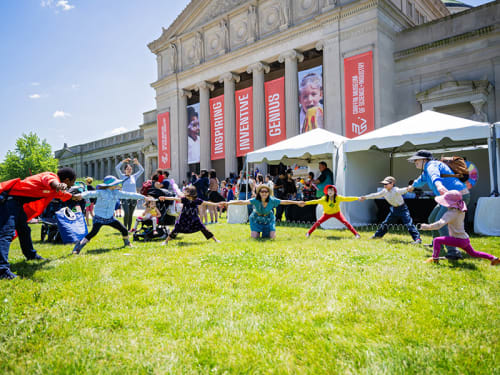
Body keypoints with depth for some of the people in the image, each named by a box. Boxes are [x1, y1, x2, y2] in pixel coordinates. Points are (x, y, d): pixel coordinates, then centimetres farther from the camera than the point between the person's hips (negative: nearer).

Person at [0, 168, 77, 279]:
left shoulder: (56, 190, 15)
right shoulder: (52, 176, -17)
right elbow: (49, 180, -44)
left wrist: (74, 197, 58)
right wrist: (58, 185, -68)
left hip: (18, 202, 11)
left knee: (24, 230, 24)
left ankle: (31, 255, 43)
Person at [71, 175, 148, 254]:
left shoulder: (117, 192, 2)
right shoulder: (101, 192, -14)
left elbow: (129, 195, 7)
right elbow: (90, 193, -29)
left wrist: (143, 197, 12)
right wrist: (81, 195, -51)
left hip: (110, 218, 6)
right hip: (99, 218, -5)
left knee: (124, 230, 5)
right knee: (93, 232, -24)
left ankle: (127, 243, 33)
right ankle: (77, 248, -13)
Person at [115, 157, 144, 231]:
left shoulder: (134, 177, 12)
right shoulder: (122, 176, 5)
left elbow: (142, 170, 10)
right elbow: (117, 168, -6)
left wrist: (137, 163, -2)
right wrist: (123, 161, -12)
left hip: (133, 198, 3)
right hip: (125, 198, -3)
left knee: (131, 214, 5)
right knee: (126, 213, -17)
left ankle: (129, 229, 13)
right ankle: (125, 228, -4)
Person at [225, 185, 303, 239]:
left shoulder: (272, 200, -22)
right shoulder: (255, 200, -28)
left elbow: (285, 202, -13)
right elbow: (243, 202, -38)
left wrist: (297, 202, -10)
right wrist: (228, 203, -49)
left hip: (269, 219, 1)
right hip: (256, 219, -1)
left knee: (272, 237, -9)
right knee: (255, 237, -12)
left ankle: (265, 233, 27)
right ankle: (257, 231, 26)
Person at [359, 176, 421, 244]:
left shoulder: (396, 190, -25)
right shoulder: (384, 191, -2)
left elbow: (402, 191, -45)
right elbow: (376, 195, 9)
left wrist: (408, 189, -68)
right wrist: (365, 197, 12)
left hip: (402, 208, -7)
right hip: (394, 209, 7)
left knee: (409, 224, -17)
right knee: (386, 222, 16)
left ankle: (417, 239, -16)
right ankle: (378, 235, 33)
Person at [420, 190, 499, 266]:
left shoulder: (450, 213, -22)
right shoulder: (461, 211, 4)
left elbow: (440, 224, -35)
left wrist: (427, 227, -37)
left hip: (459, 240, -9)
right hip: (465, 238, 9)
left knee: (437, 240, -10)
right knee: (473, 253, 31)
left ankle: (435, 258, -6)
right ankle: (493, 258, 31)